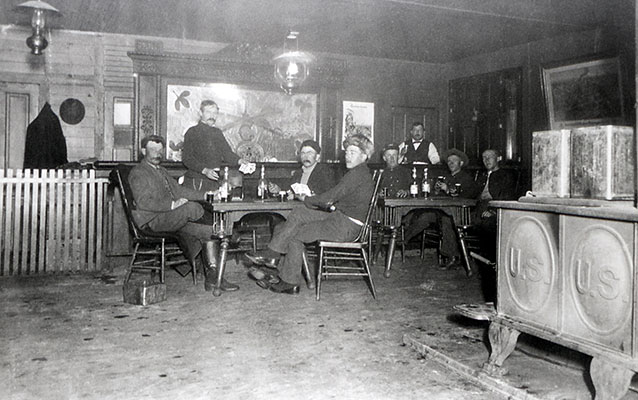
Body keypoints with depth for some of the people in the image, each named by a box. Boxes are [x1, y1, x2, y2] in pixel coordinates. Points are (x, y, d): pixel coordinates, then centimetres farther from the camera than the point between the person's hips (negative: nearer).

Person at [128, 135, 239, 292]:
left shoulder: (161, 171, 25)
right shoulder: (138, 173, -4)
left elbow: (178, 190, 21)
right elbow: (143, 203, -16)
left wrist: (205, 195, 8)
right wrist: (172, 205, -24)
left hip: (173, 218, 9)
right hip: (153, 221, -9)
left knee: (209, 231, -9)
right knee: (190, 207, -31)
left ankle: (212, 277, -10)